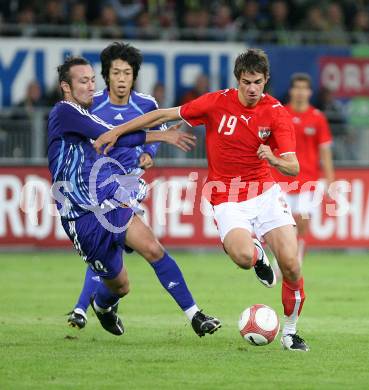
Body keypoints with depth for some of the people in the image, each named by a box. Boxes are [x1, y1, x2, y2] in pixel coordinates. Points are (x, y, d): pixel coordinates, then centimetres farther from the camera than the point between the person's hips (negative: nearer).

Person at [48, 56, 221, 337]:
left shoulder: (86, 116, 15)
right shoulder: (64, 113, -10)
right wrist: (162, 136, -20)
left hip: (112, 204, 6)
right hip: (83, 218, -6)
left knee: (153, 249, -21)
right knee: (120, 286, 5)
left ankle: (194, 315, -24)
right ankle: (101, 305, 43)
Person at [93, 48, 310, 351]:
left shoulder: (277, 113, -7)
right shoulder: (217, 103, -7)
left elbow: (294, 168, -10)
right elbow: (164, 115, 2)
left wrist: (274, 159, -33)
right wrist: (116, 132, 3)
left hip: (265, 193, 1)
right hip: (227, 199, -1)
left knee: (290, 263, -15)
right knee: (243, 256, -29)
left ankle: (290, 330, 10)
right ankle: (258, 255, 12)